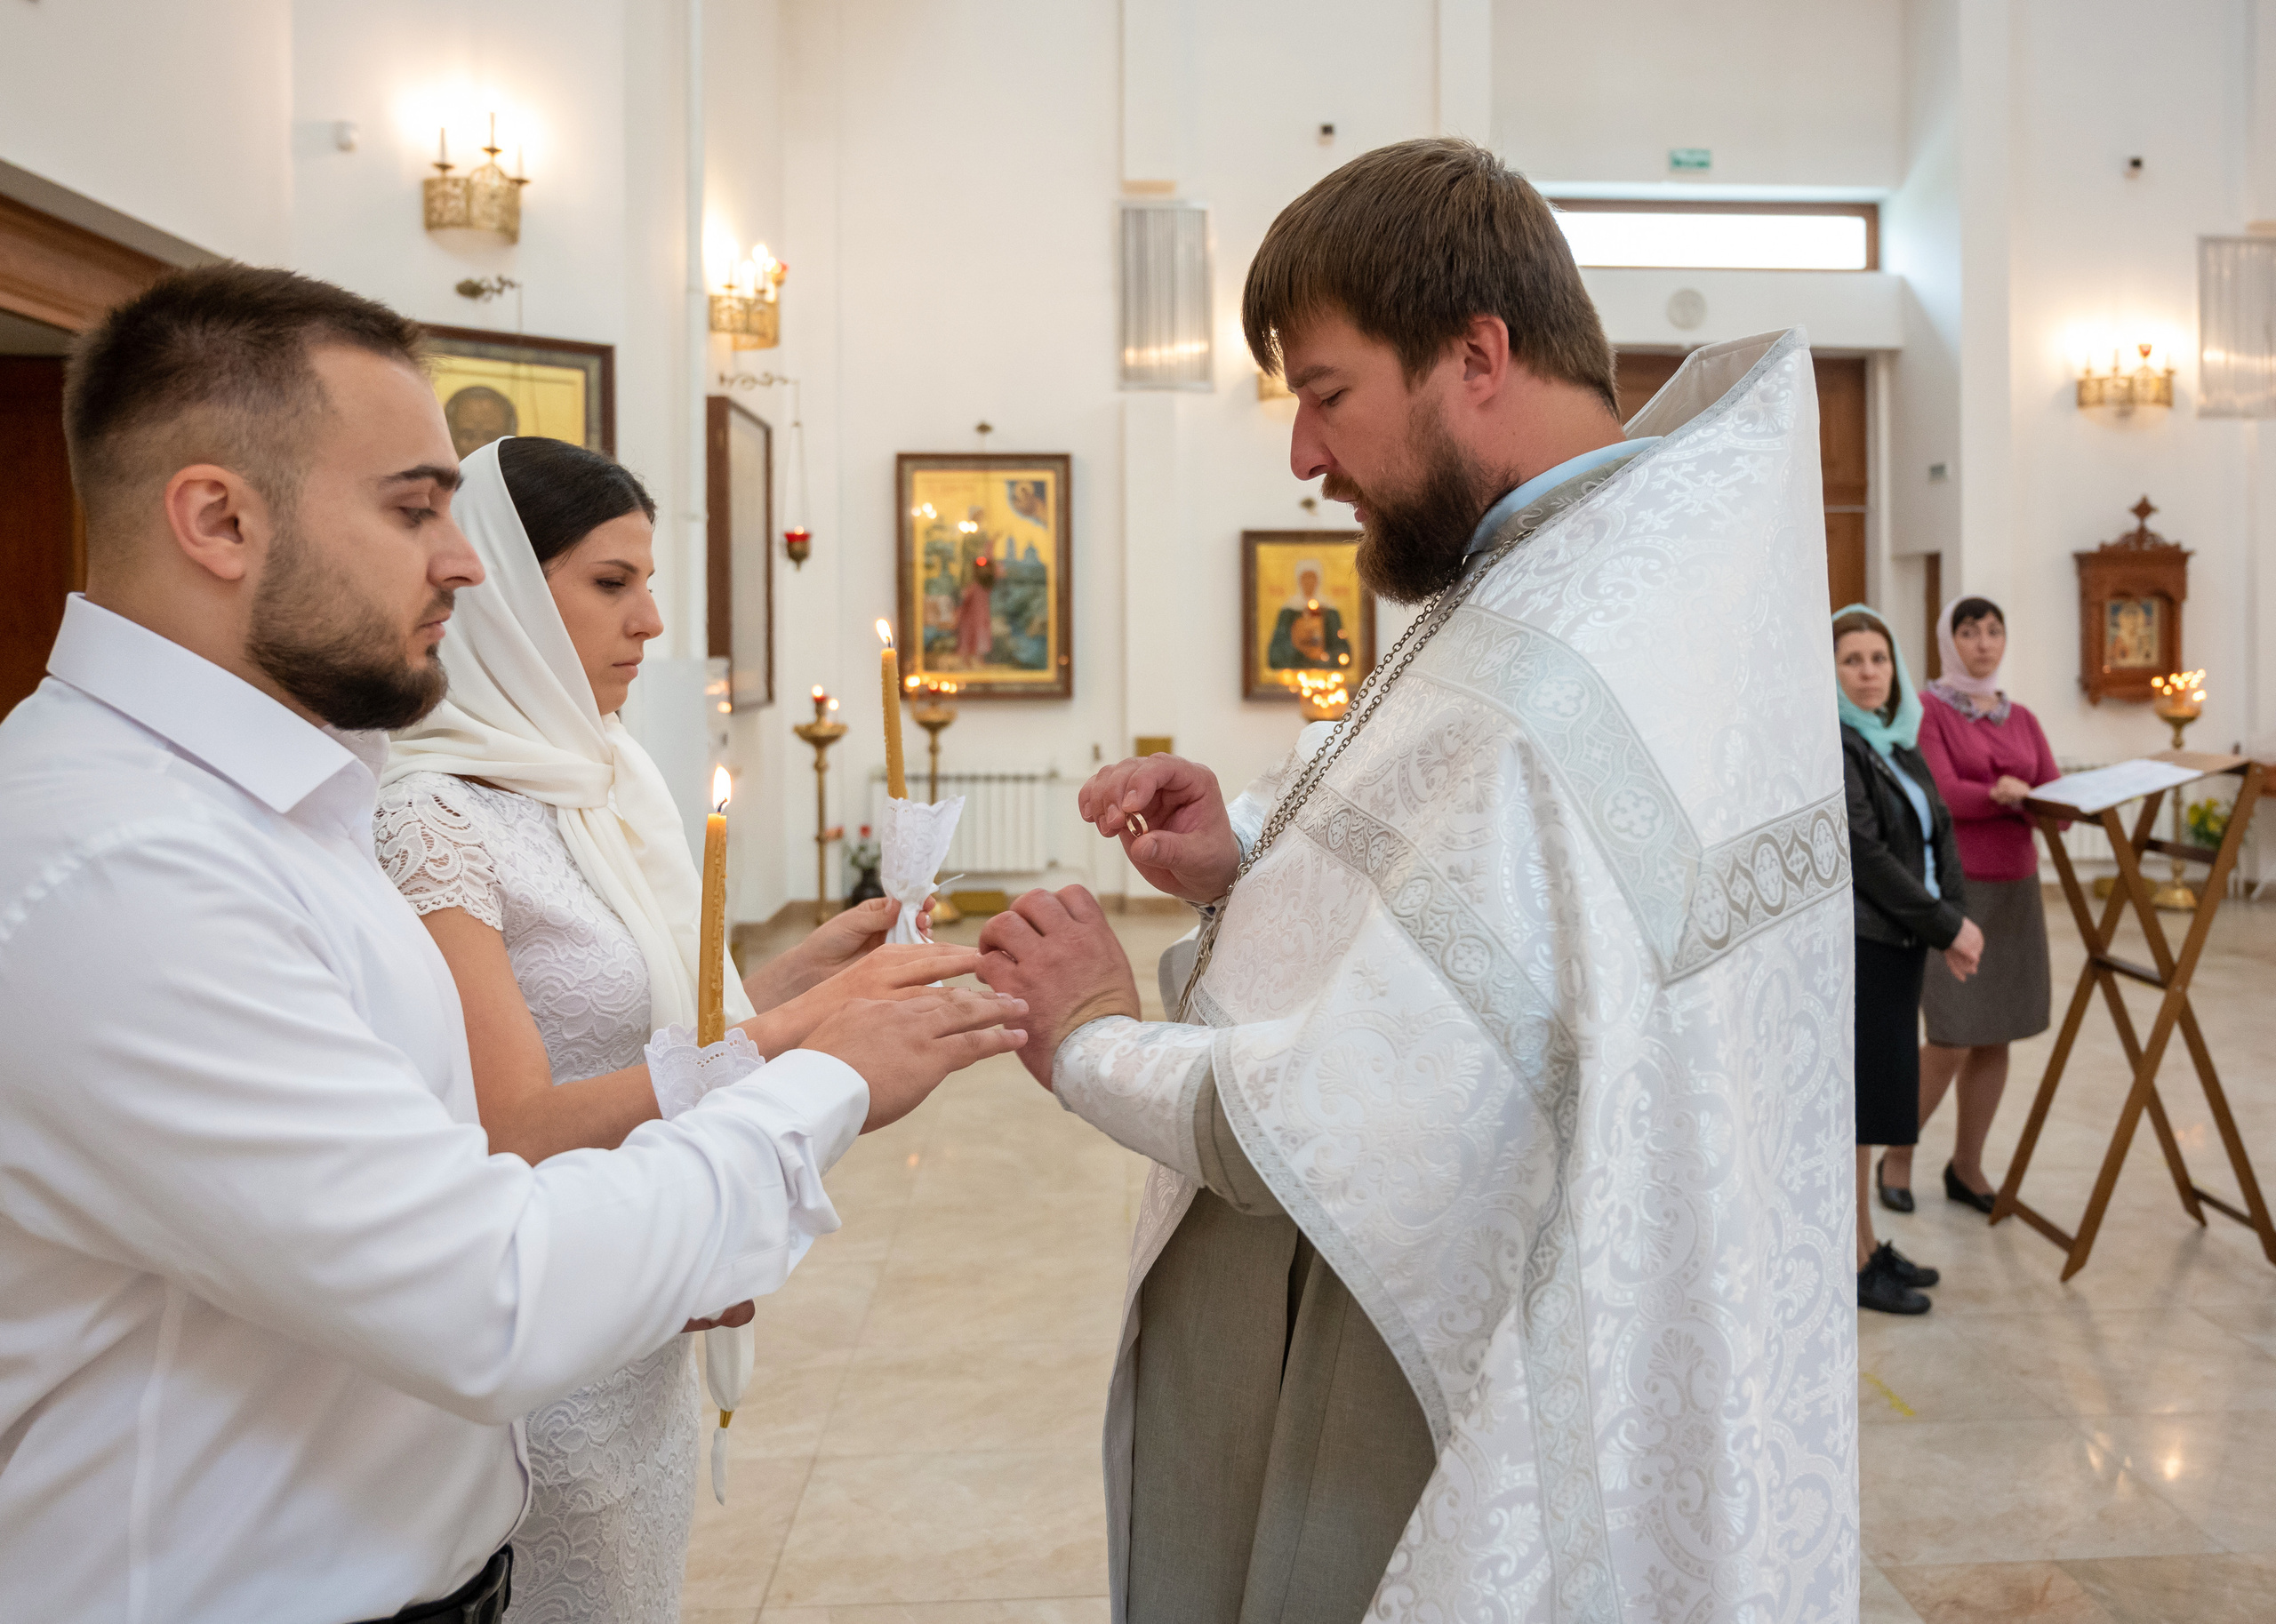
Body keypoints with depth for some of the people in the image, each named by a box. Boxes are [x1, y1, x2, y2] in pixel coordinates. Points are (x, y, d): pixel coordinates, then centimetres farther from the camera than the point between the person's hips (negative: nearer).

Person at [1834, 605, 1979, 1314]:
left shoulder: (1901, 744, 15)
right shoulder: (1833, 748, -12)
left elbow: (1939, 835, 11)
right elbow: (1865, 854, -18)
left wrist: (1956, 917, -5)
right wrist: (1946, 927, -13)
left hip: (1898, 945, 8)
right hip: (1853, 947, -8)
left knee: (1879, 1097, 14)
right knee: (1851, 1103, -2)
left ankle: (1868, 1246, 24)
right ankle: (1854, 1263, 7)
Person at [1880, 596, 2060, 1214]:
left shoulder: (2021, 719, 14)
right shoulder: (1927, 711, -4)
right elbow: (1943, 794, -16)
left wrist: (2024, 797, -17)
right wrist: (2002, 795, -31)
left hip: (2015, 889, 6)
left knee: (1996, 1038, 7)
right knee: (1953, 1040, -7)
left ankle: (1967, 1168, 21)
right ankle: (1897, 1157, 14)